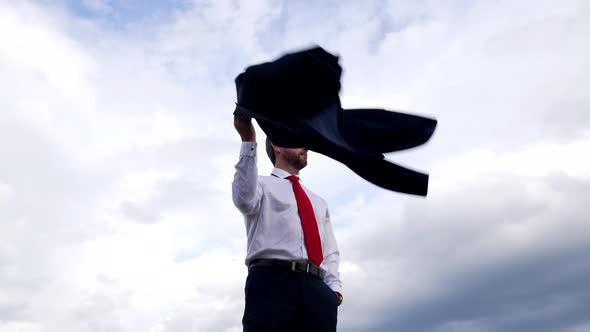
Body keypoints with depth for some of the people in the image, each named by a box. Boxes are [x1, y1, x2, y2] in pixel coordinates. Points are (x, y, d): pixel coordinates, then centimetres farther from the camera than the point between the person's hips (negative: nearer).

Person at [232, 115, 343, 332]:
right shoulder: (262, 185, 16)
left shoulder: (318, 202, 31)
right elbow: (244, 200, -10)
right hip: (271, 281, -5)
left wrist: (333, 288, 5)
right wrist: (248, 142, -14)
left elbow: (330, 251, 24)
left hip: (316, 288, 5)